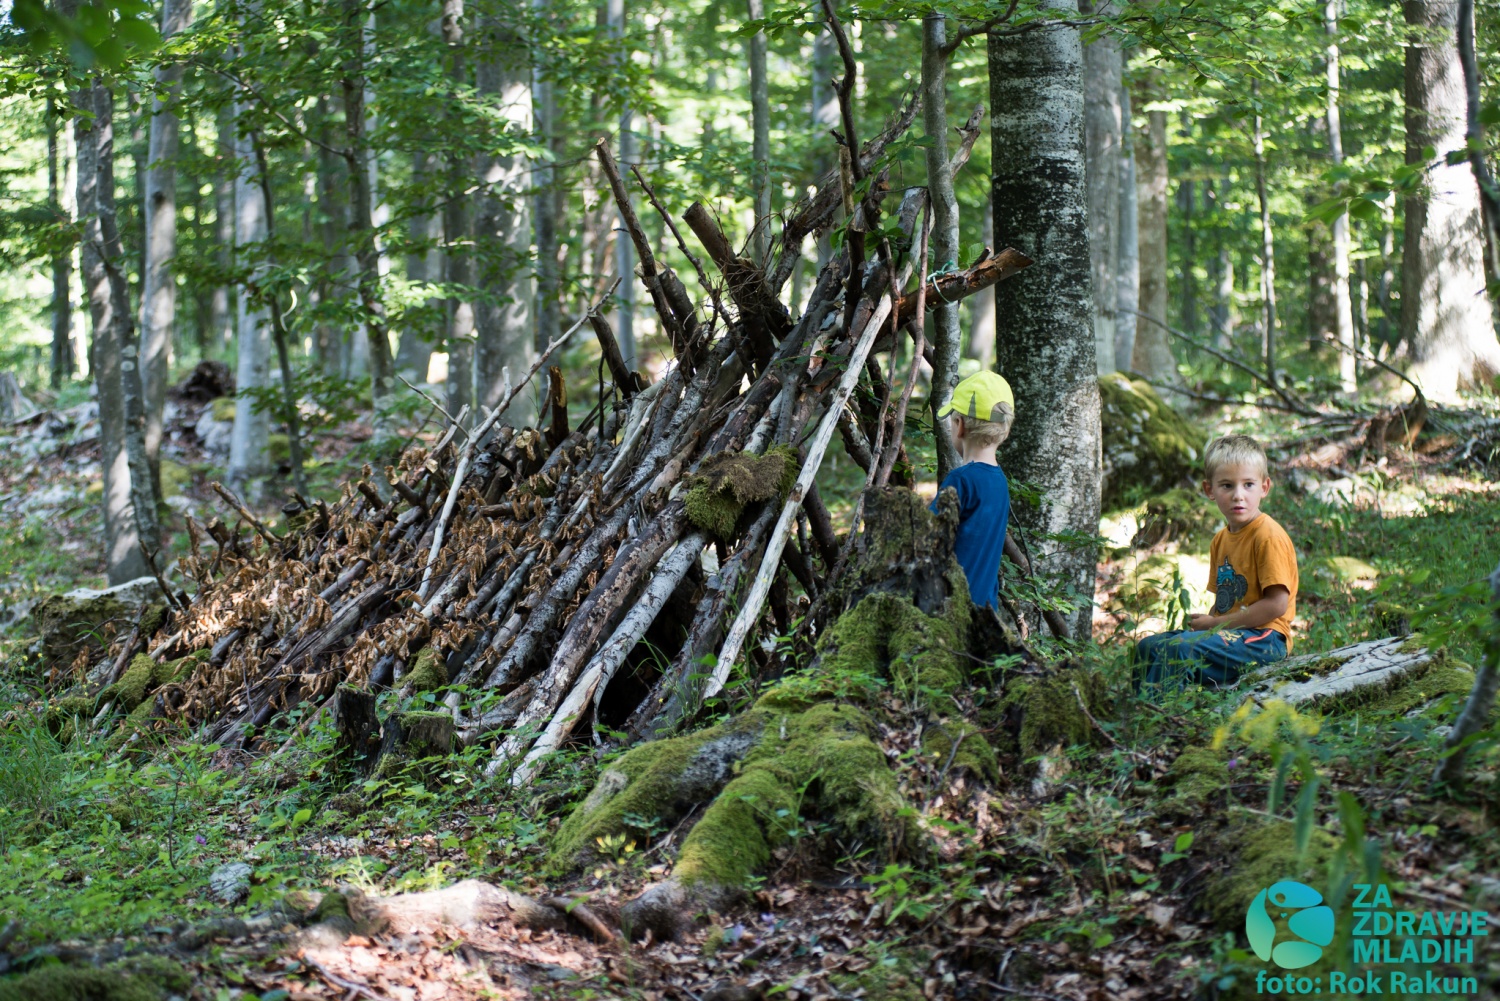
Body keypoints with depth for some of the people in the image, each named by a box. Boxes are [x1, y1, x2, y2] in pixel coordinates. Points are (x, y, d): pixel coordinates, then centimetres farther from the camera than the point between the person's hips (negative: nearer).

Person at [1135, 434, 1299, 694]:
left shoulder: (1269, 536, -13)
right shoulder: (1221, 540, 14)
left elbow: (1276, 604, -18)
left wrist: (1215, 624, -13)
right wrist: (1206, 621, -2)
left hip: (1263, 639, -9)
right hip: (1229, 633, 9)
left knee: (1182, 647, -28)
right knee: (1147, 647, 3)